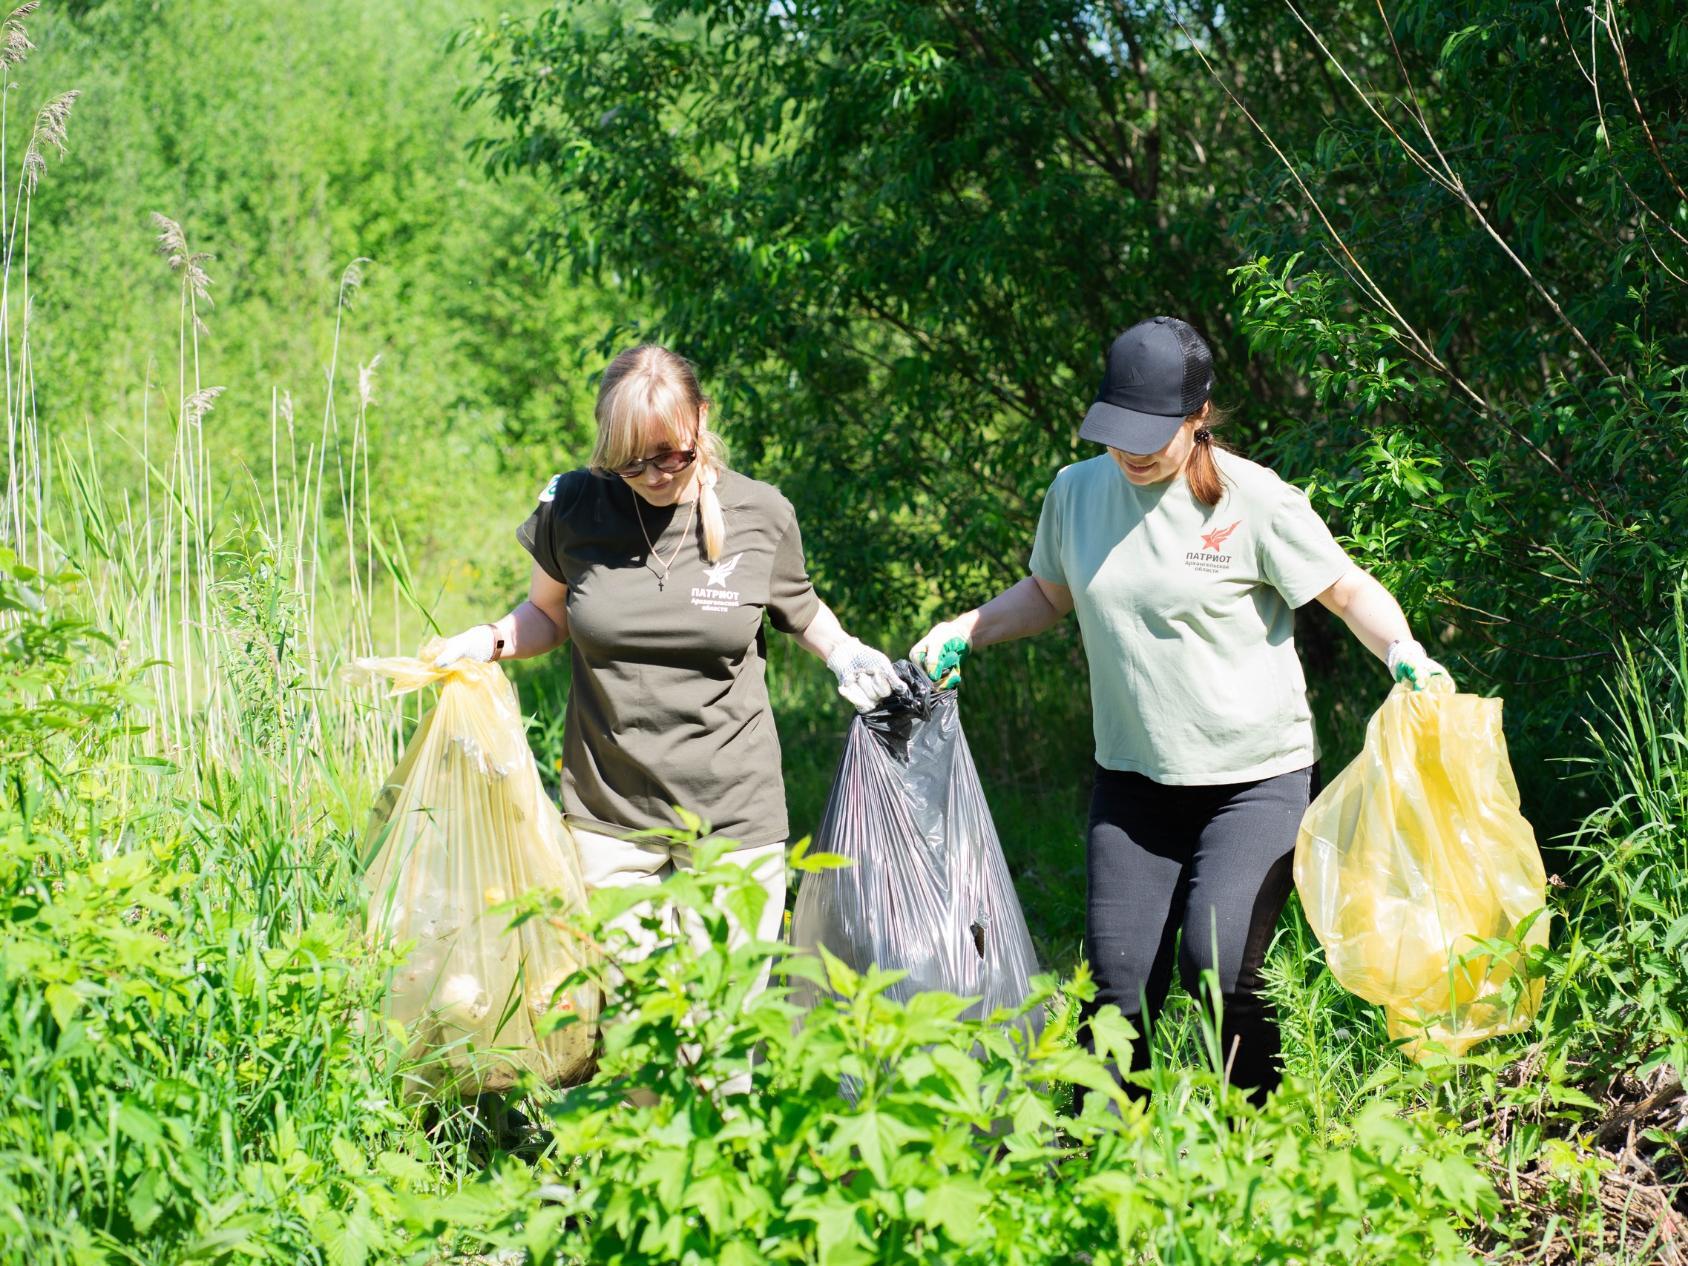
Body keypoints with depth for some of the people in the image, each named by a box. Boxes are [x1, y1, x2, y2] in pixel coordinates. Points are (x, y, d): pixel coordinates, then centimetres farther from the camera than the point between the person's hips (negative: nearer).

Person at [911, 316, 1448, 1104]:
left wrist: (1400, 650, -24)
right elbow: (1048, 593, 20)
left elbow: (1349, 591, -5)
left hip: (1257, 778, -4)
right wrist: (963, 629, 6)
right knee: (1120, 985, 2)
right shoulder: (1076, 491, 2)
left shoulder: (1253, 501, -11)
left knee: (1218, 970, -15)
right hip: (1133, 775, 4)